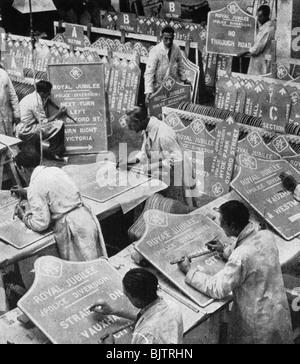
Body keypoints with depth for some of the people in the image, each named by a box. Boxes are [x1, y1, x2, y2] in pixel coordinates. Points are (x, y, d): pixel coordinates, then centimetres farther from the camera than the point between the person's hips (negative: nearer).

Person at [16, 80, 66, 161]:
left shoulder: (32, 96, 8)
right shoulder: (36, 102, -21)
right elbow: (43, 122, -15)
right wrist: (58, 114, -6)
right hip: (26, 132, -10)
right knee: (59, 125, -13)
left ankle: (60, 150, 16)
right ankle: (54, 153, -2)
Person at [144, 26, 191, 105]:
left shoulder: (176, 49, -4)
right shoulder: (155, 51, -18)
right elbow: (149, 72, -22)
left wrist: (184, 79, 7)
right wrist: (148, 92, -31)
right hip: (159, 88, -4)